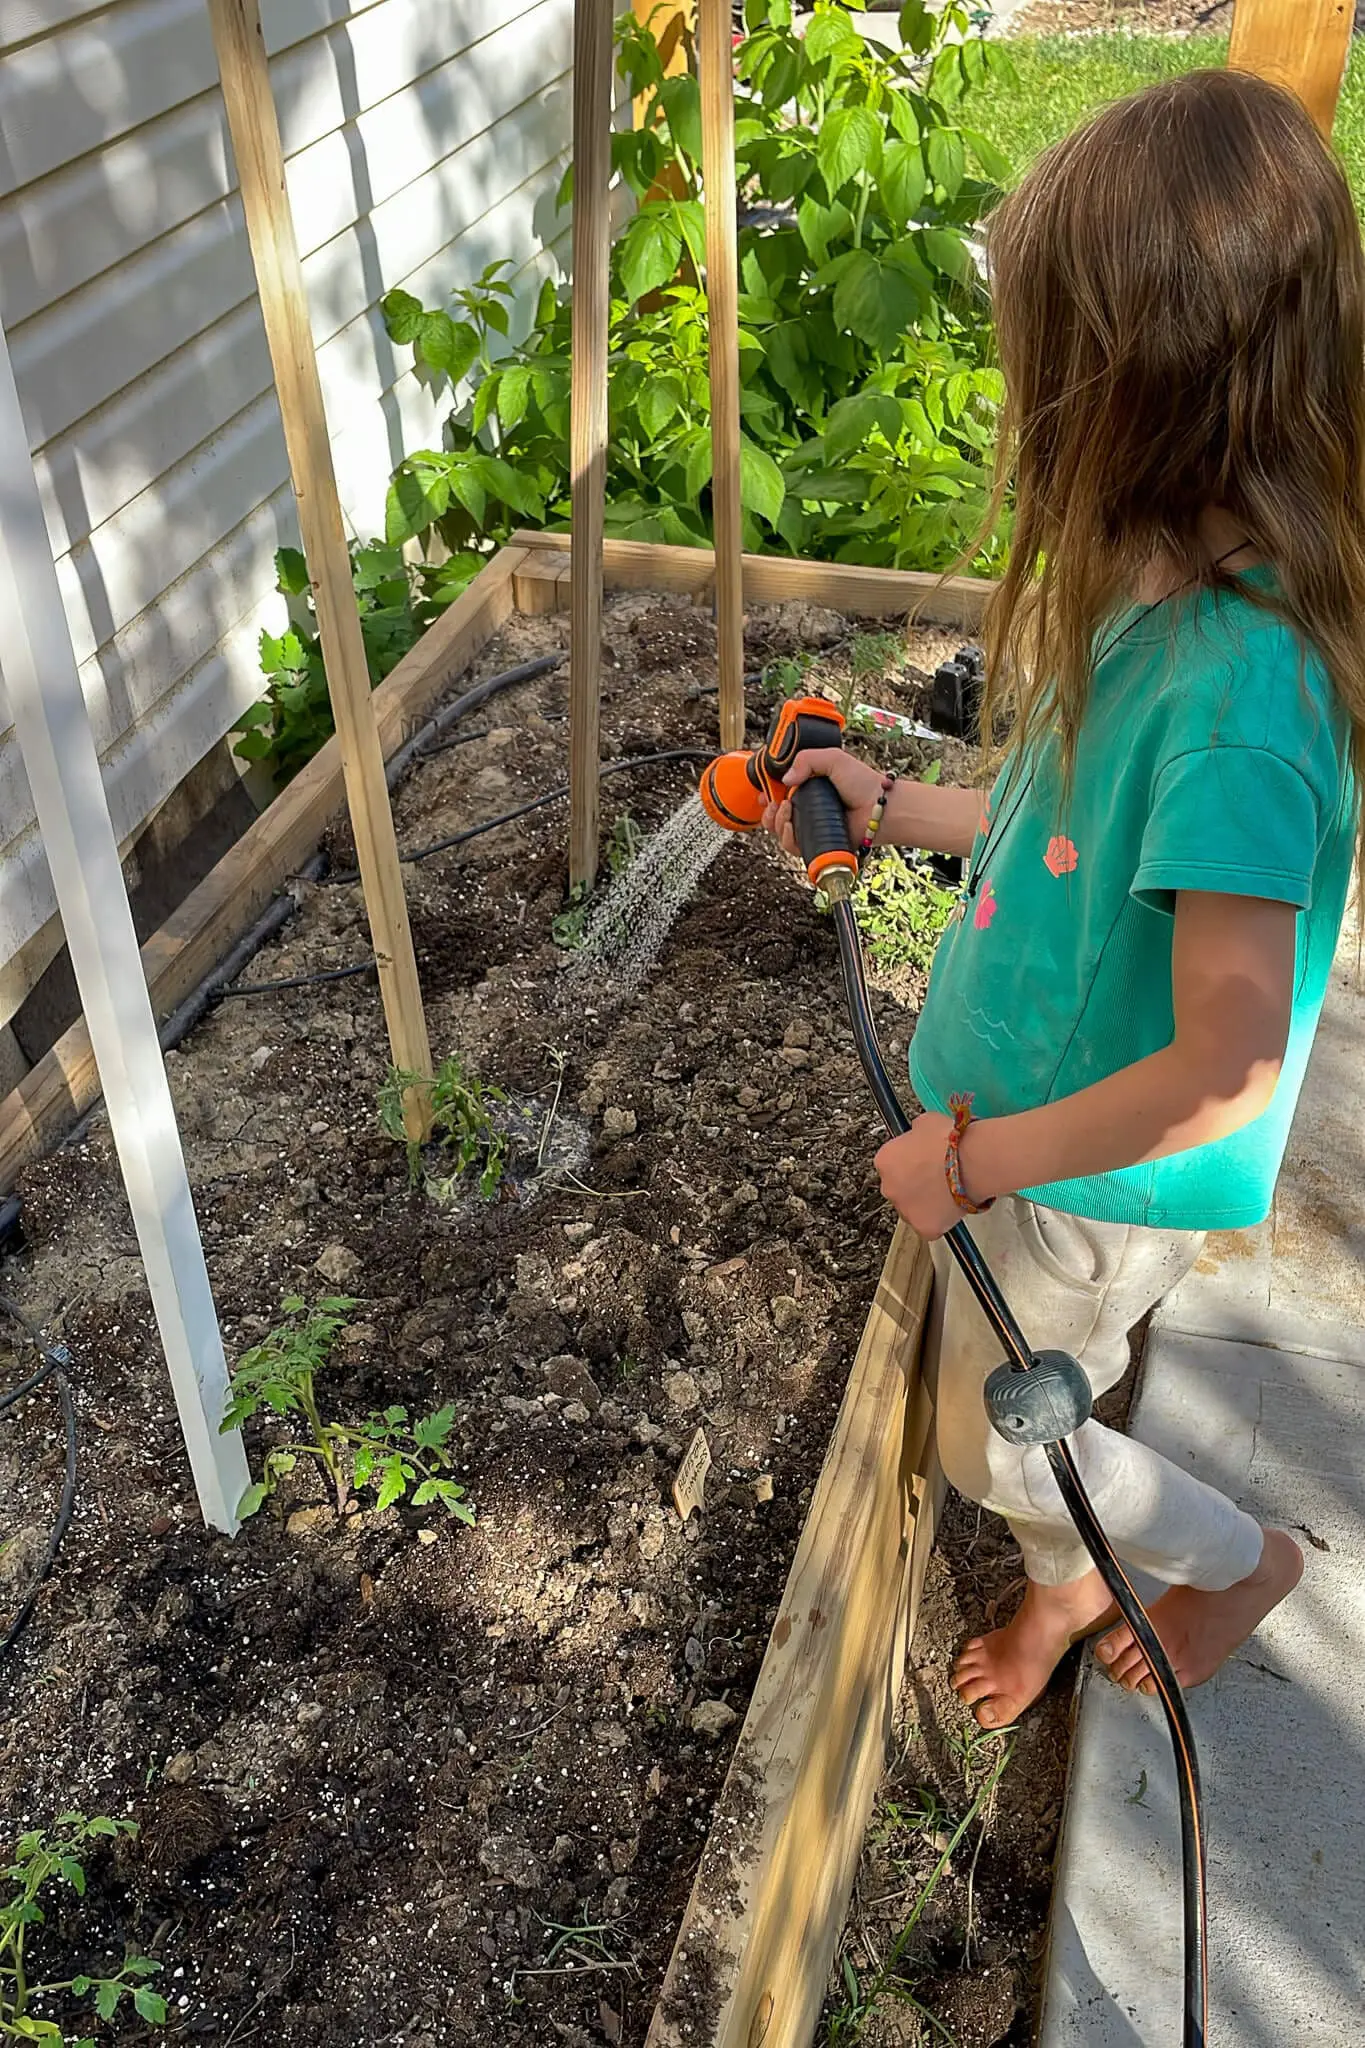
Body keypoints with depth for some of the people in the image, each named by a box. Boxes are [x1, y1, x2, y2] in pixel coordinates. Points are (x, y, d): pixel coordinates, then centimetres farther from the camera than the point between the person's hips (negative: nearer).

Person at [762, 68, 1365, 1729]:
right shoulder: (1164, 594, -6)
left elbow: (1225, 1069, -32)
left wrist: (974, 1156, -22)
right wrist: (894, 811, 13)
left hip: (1102, 1181, -8)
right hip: (1022, 1128, 8)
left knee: (991, 1437, 17)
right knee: (1025, 1401, 27)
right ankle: (1069, 1581, 56)